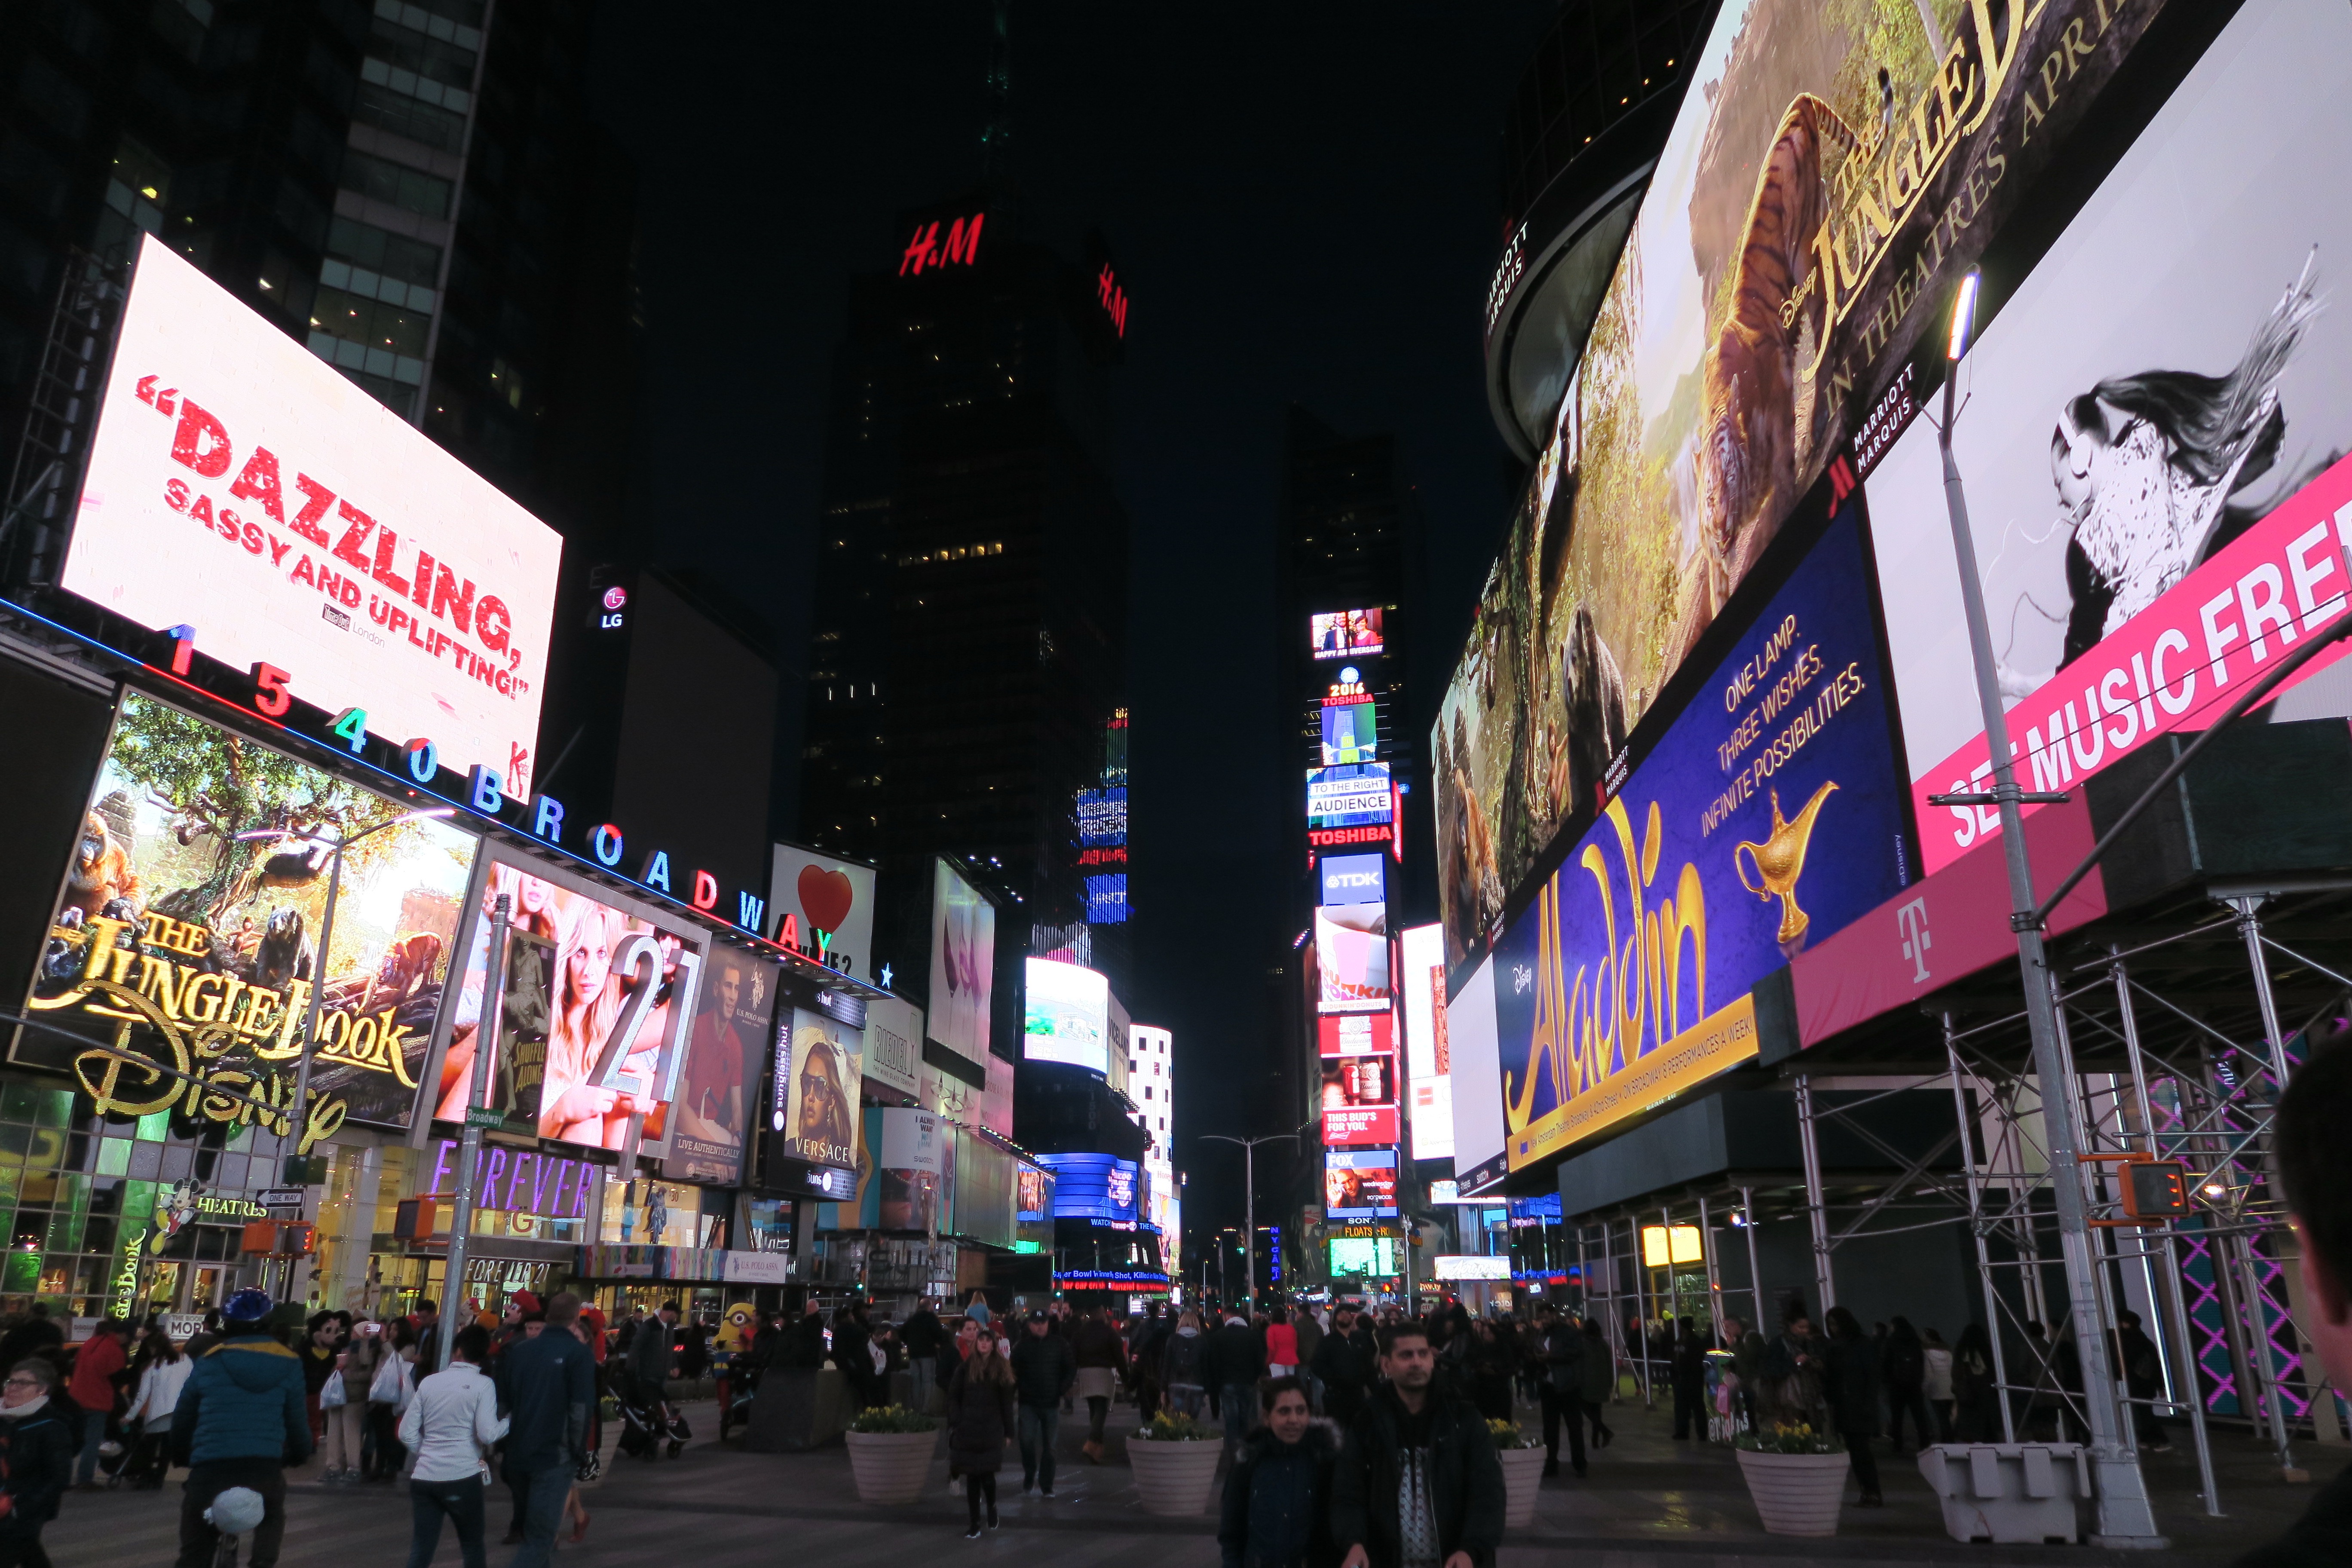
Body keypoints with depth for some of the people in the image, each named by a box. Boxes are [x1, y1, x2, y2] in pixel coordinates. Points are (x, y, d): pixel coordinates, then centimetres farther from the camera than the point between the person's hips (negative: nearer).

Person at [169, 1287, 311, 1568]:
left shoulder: (209, 1363, 7)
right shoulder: (288, 1365, 5)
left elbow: (183, 1416, 15)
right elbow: (297, 1417, 10)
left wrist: (179, 1455, 33)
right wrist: (300, 1453, 28)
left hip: (209, 1467, 0)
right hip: (264, 1467, 0)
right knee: (272, 1517, 30)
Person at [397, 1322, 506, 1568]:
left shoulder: (429, 1382, 8)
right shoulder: (483, 1385, -6)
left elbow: (407, 1433, 8)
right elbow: (488, 1434, -14)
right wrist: (510, 1421, 4)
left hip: (424, 1477, 4)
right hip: (463, 1477, -4)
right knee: (472, 1546, 13)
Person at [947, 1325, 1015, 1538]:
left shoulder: (1001, 1368, 6)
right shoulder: (966, 1367, 3)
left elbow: (1006, 1403, 8)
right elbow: (953, 1397, 4)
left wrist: (1008, 1431, 6)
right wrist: (957, 1423, -7)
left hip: (991, 1430, 0)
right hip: (967, 1430, 0)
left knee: (987, 1473, -7)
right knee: (972, 1476, 2)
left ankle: (992, 1508, 24)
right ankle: (975, 1524, 11)